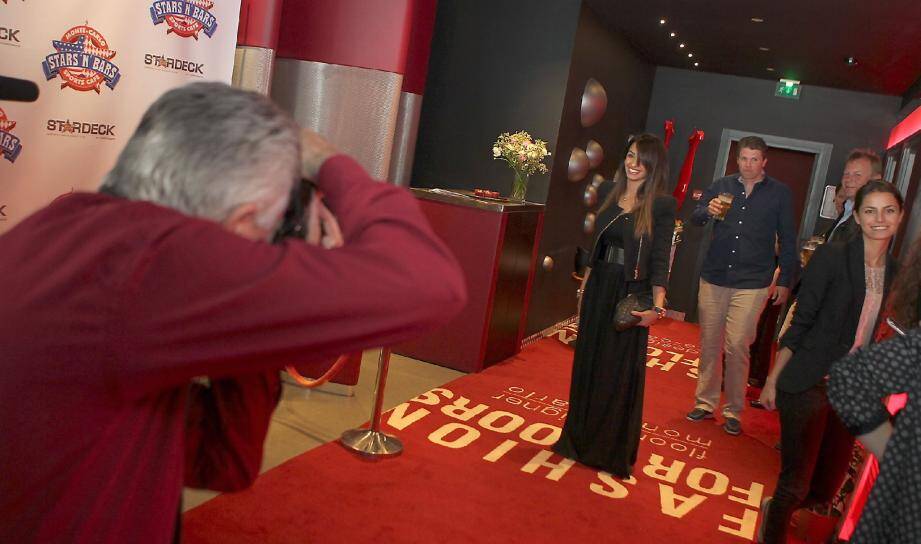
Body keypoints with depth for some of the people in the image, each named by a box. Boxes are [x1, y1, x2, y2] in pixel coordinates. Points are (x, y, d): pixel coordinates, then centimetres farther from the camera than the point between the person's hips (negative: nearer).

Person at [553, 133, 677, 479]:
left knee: (620, 372, 3)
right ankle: (581, 439, 30)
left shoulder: (661, 205, -9)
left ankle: (613, 451, 19)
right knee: (587, 364, 14)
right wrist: (584, 289, 14)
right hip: (598, 289, 6)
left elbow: (660, 259, -13)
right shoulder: (612, 197, 8)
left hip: (631, 294, -6)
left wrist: (657, 305, -23)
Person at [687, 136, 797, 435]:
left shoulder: (779, 193, 2)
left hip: (752, 283, -3)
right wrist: (708, 210, -17)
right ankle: (705, 402, 19)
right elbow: (694, 218, 6)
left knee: (737, 346, -6)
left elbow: (787, 240, 7)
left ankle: (733, 411, 8)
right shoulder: (721, 186, 7)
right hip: (714, 277, 3)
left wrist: (785, 280, 4)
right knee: (709, 343, 7)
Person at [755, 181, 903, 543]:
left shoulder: (897, 273, 6)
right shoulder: (831, 258, -10)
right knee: (796, 482, 2)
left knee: (826, 487, 16)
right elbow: (801, 323, -9)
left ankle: (776, 508, 45)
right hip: (810, 386, -6)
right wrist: (773, 380, -7)